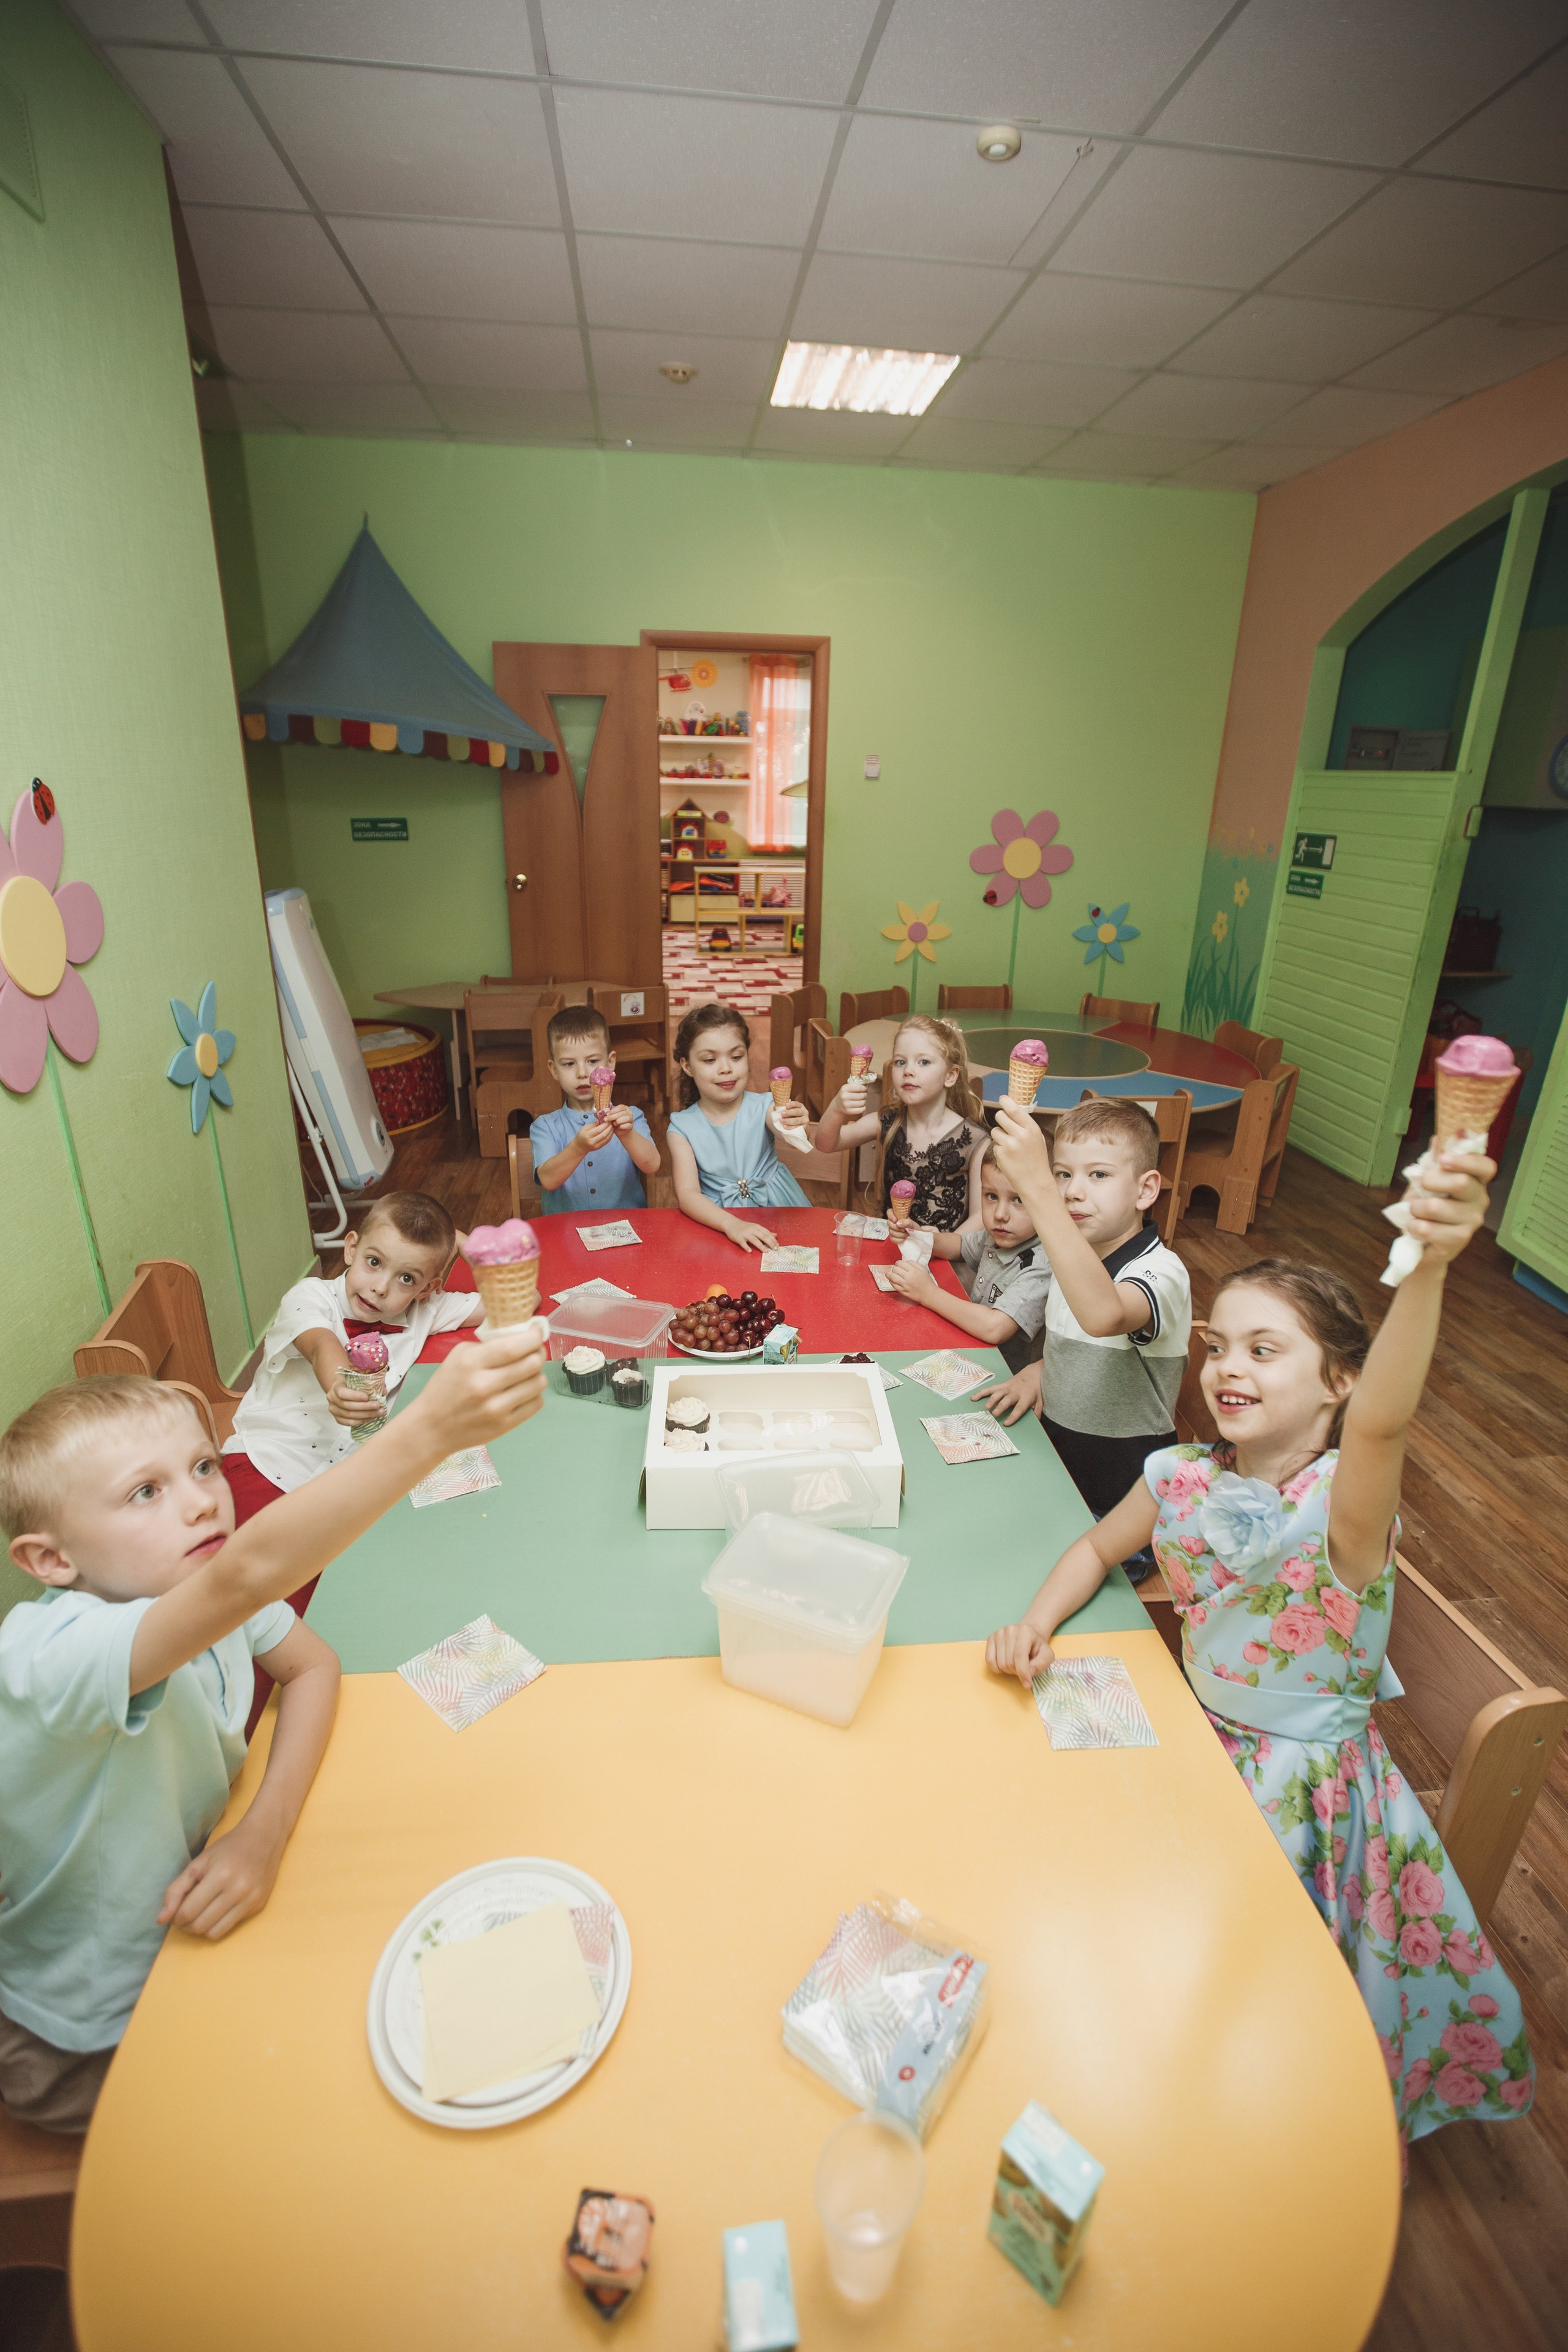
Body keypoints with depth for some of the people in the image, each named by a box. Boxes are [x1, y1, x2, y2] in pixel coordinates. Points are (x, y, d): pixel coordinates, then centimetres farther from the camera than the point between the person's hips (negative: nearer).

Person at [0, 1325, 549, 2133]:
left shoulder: (203, 1592, -15)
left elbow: (313, 1665, -3)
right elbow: (250, 1573, -57)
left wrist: (265, 1831, -21)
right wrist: (430, 1426, -68)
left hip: (186, 1931, 6)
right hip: (88, 2049, -5)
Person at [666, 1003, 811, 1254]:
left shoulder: (763, 1107, -2)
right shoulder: (682, 1127, -2)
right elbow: (687, 1193, -13)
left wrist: (796, 1125, -47)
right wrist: (732, 1224, -30)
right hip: (717, 1225, 0)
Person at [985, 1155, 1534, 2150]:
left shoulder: (1342, 1500, -28)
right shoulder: (1184, 1479, -13)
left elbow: (1382, 1418, -52)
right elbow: (1099, 1548, 5)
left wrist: (1427, 1269, -69)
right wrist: (1037, 1622, -13)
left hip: (1311, 1787, -4)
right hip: (1204, 1750, 4)